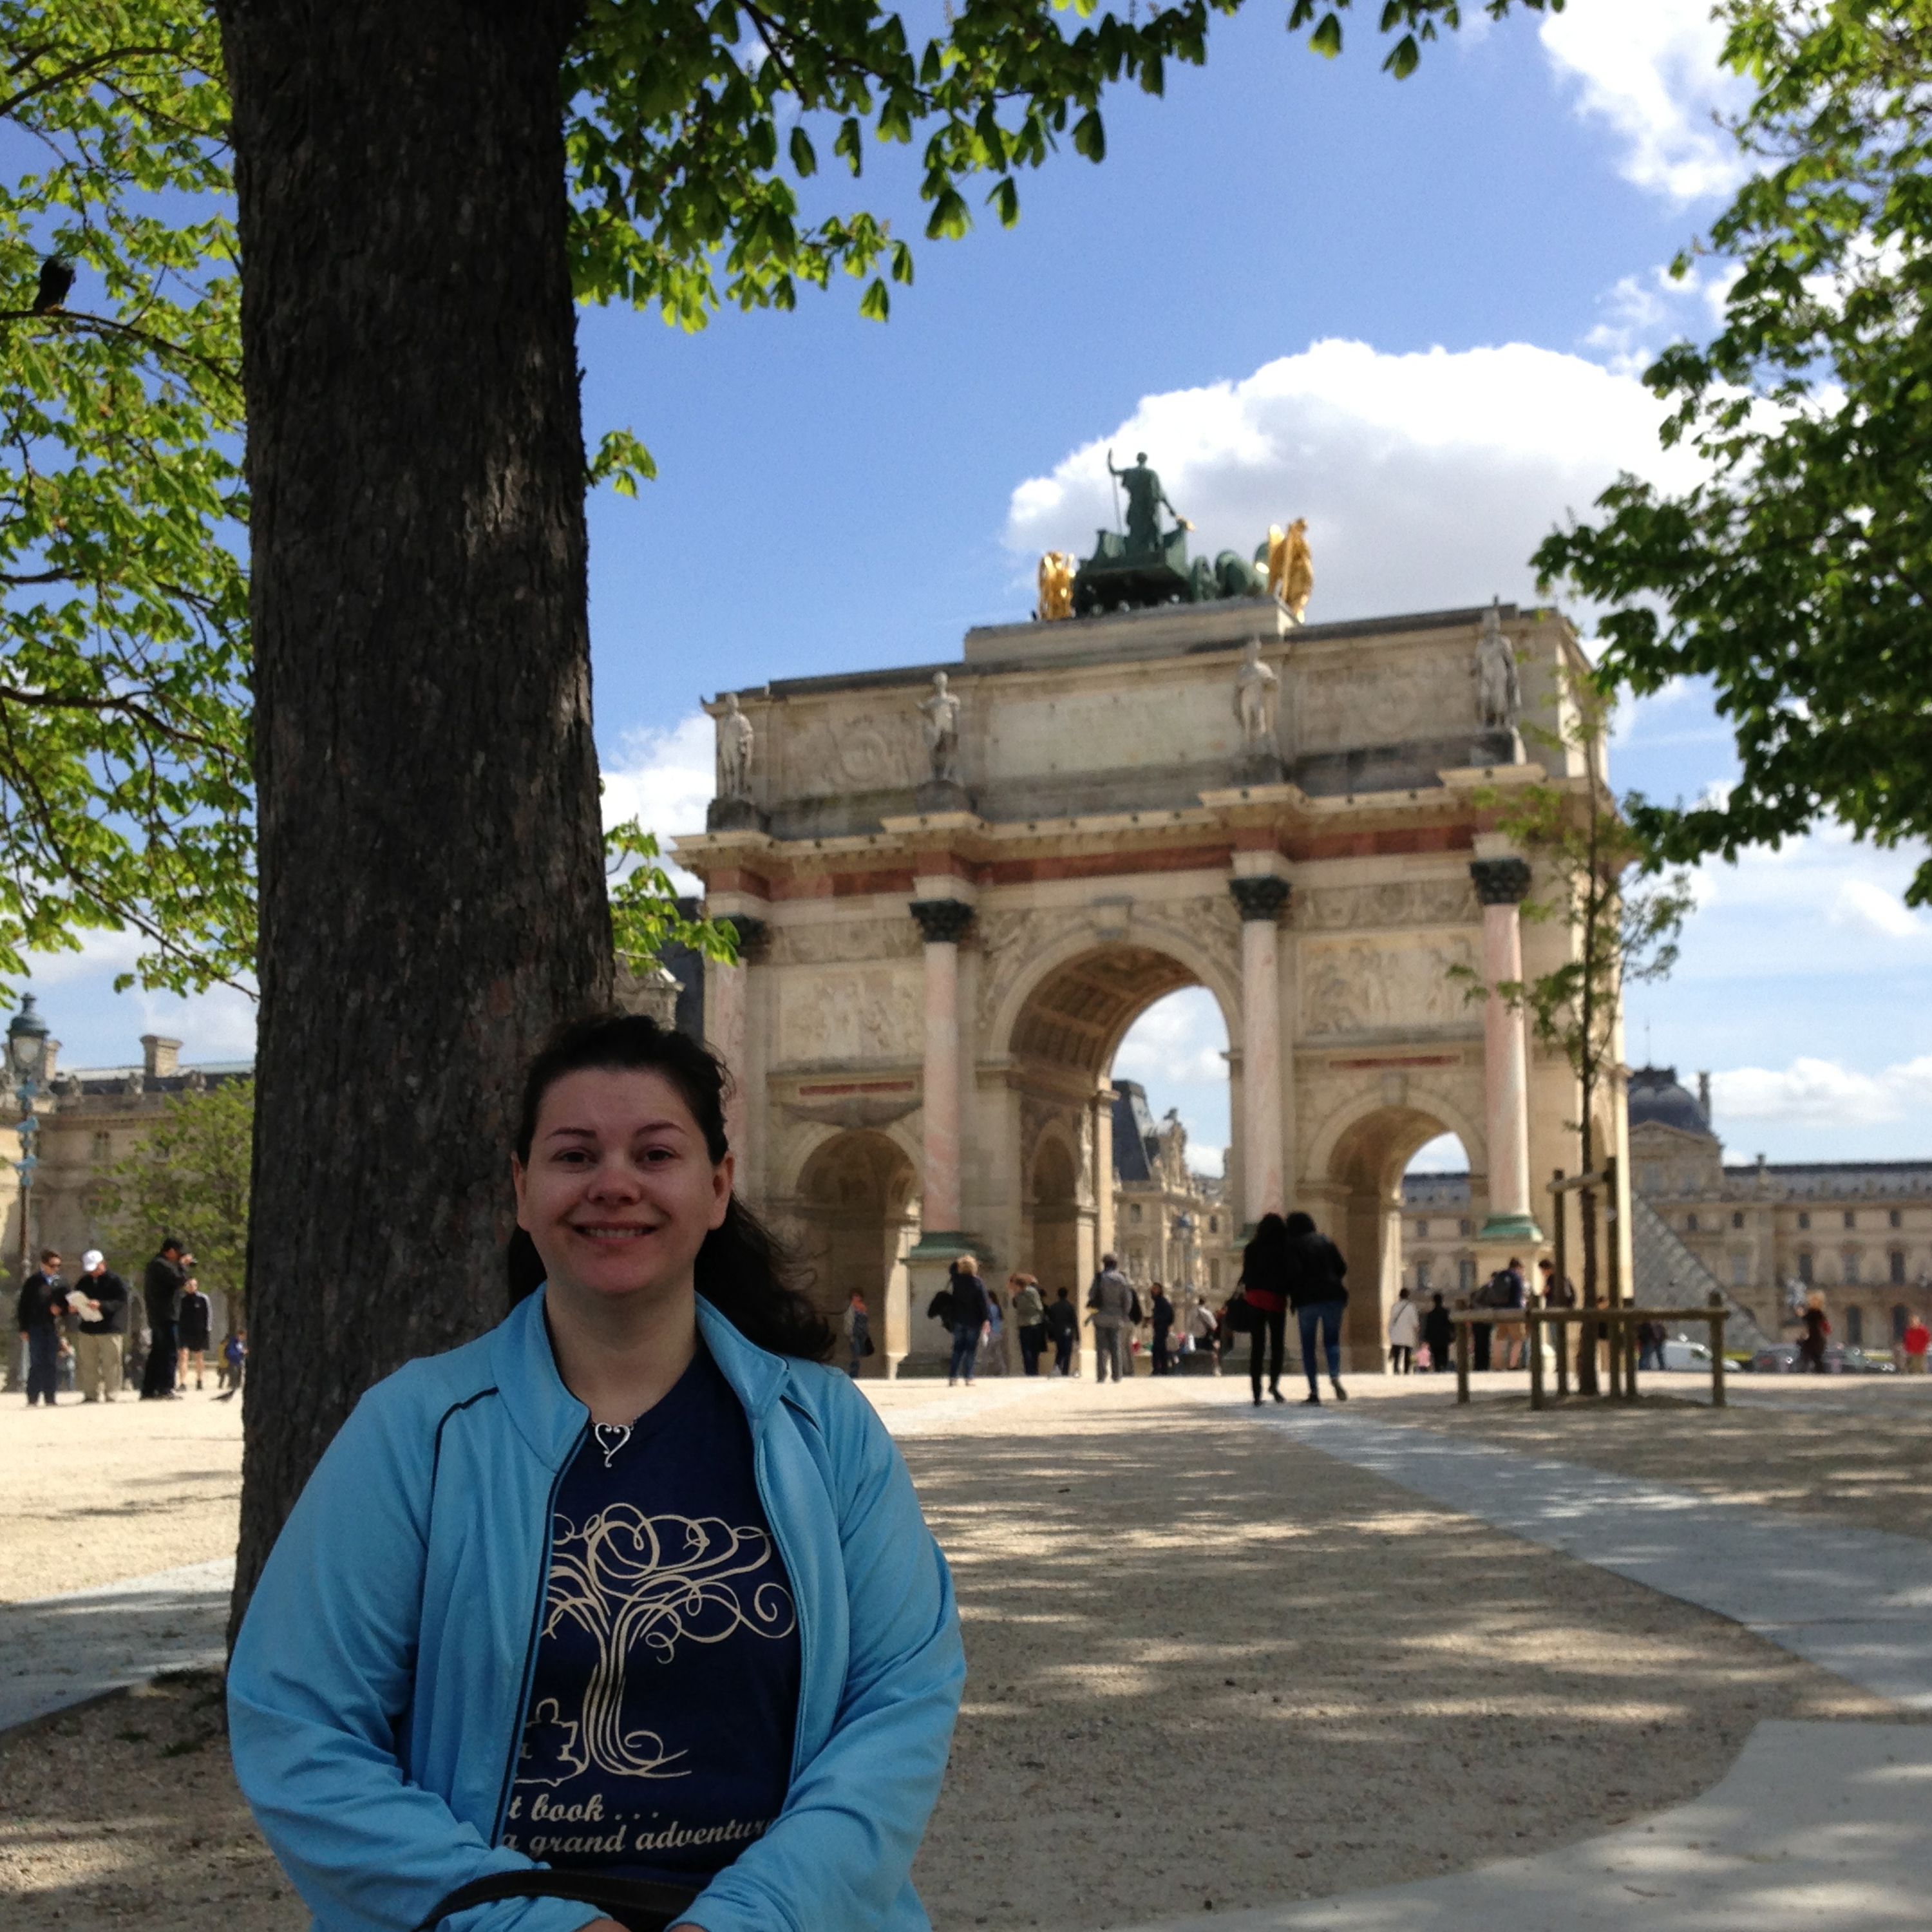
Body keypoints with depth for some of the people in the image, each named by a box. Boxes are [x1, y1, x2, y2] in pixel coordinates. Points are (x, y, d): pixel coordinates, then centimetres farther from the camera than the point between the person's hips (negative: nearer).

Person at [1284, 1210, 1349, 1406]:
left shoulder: (1293, 1246, -1)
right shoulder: (1325, 1241, 12)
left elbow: (1294, 1272, -14)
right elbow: (1342, 1268, 10)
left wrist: (1292, 1294, 1)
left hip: (1307, 1299, -3)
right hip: (1332, 1296, 3)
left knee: (1308, 1345, 5)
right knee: (1332, 1340, 11)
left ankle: (1314, 1392, -1)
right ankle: (1335, 1377, -17)